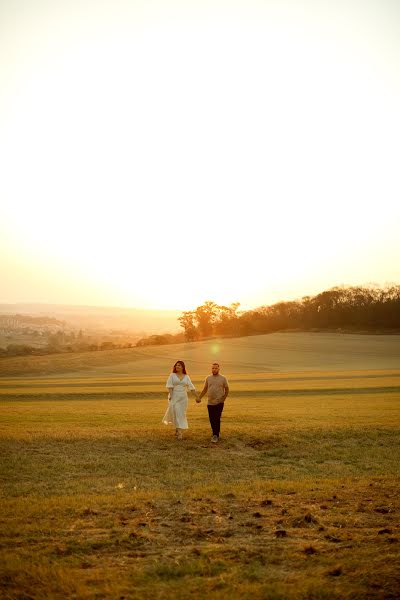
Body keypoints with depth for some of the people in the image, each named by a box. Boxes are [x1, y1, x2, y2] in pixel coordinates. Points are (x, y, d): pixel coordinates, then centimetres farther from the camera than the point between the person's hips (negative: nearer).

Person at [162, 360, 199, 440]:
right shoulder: (172, 375, 1)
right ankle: (179, 431, -11)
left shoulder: (186, 377, 7)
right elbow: (170, 386, -5)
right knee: (176, 413, -11)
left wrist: (197, 396, -1)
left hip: (183, 397, 3)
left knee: (182, 414, 6)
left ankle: (177, 429, 21)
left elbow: (191, 387, 4)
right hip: (174, 396, -3)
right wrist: (170, 396, -16)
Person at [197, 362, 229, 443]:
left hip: (219, 403, -4)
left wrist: (223, 398, -5)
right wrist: (199, 397, 4)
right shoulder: (208, 378, 8)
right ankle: (215, 434, 22)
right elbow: (204, 389, 13)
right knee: (212, 420, 6)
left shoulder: (223, 378, -2)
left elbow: (227, 389, 3)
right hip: (210, 403, 4)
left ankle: (216, 436, -5)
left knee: (217, 419, -9)